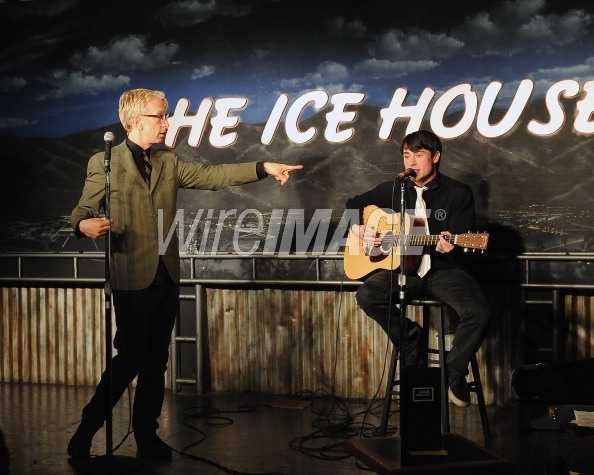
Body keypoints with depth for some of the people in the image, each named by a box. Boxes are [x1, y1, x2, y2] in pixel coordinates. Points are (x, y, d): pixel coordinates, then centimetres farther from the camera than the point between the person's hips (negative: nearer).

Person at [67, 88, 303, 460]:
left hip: (167, 276, 6)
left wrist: (264, 168, -5)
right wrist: (85, 226, -27)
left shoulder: (168, 162, 14)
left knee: (157, 360, 9)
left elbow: (211, 176, 5)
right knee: (131, 358, -5)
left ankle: (146, 435, 20)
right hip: (133, 277, -5)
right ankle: (87, 431, 11)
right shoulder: (104, 163, -2)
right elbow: (81, 213, -1)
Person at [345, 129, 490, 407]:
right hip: (403, 268, 3)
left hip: (444, 269, -2)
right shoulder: (393, 190, 9)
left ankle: (454, 372, -2)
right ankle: (413, 341, -3)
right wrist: (359, 229, 1)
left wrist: (450, 245, -31)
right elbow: (353, 204, 21)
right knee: (367, 295, -27)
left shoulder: (458, 194, -1)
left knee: (479, 313, -29)